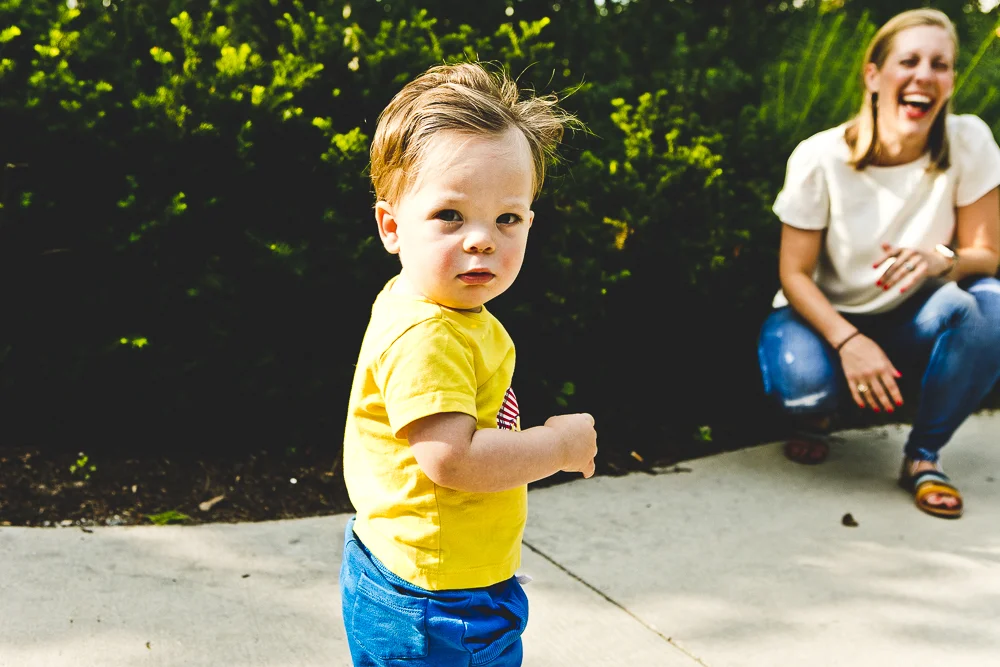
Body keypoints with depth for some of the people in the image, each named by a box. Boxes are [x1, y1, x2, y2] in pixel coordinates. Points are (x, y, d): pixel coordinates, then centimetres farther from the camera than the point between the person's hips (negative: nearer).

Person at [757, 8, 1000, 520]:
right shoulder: (820, 158, -19)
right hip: (825, 314, -2)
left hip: (912, 320, 2)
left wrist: (943, 259, -35)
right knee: (804, 384, -34)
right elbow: (794, 273, -15)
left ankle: (924, 453, -8)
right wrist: (848, 341, -32)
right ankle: (814, 415, 8)